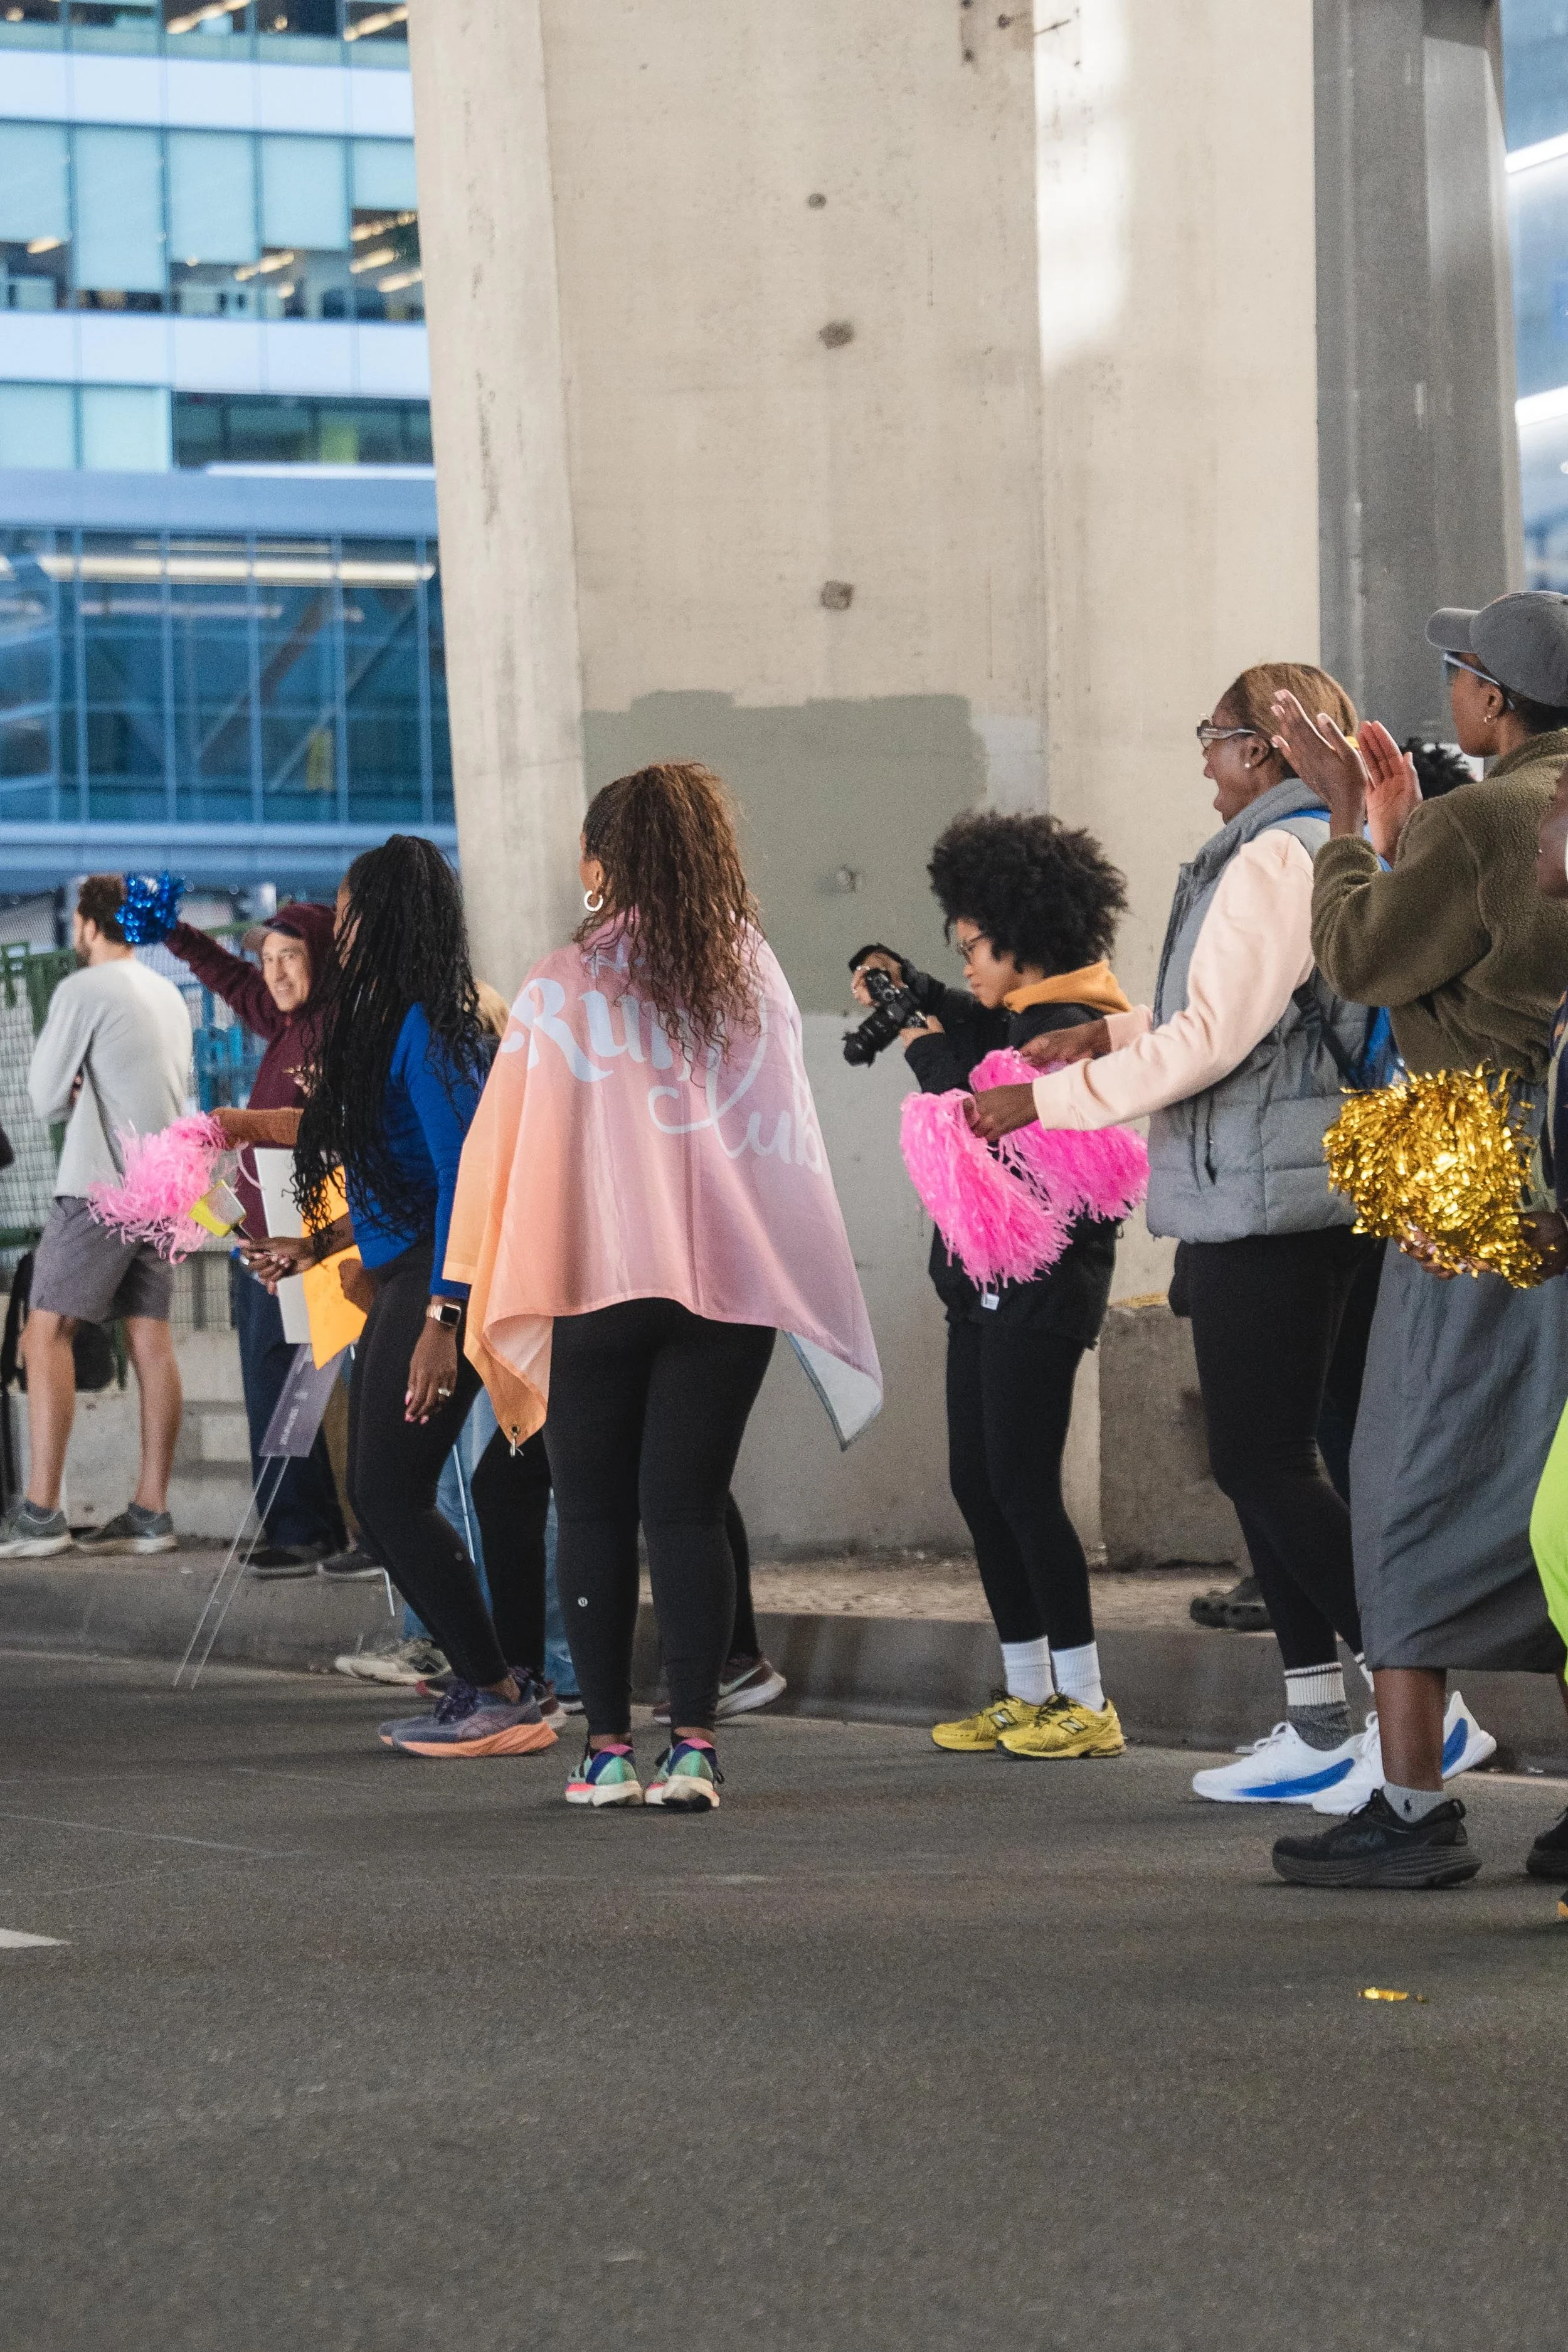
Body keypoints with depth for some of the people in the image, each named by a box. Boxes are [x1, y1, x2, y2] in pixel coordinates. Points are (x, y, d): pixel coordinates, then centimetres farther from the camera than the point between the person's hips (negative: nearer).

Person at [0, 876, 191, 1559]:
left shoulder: (82, 991, -7)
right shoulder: (169, 996, 15)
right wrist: (86, 1093, 12)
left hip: (100, 1187, -8)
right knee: (151, 1341, 5)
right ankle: (151, 1511, 2)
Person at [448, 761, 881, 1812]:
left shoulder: (564, 987, -3)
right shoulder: (756, 976, 5)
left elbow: (507, 1145, 0)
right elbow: (794, 1138, 9)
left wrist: (493, 1298, 6)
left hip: (599, 1280, -2)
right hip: (732, 1281, 2)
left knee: (596, 1513, 7)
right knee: (688, 1510, 4)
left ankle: (609, 1748, 6)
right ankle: (693, 1744, -5)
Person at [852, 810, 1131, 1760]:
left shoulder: (1067, 1026, -14)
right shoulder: (1012, 1018, 14)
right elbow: (950, 1010, 34)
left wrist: (928, 1048, -10)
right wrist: (890, 975, 17)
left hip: (1041, 1286, -10)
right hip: (987, 1281, 10)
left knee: (1023, 1484, -9)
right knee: (977, 1482, 11)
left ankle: (1087, 1701, -5)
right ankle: (1029, 1693, 17)